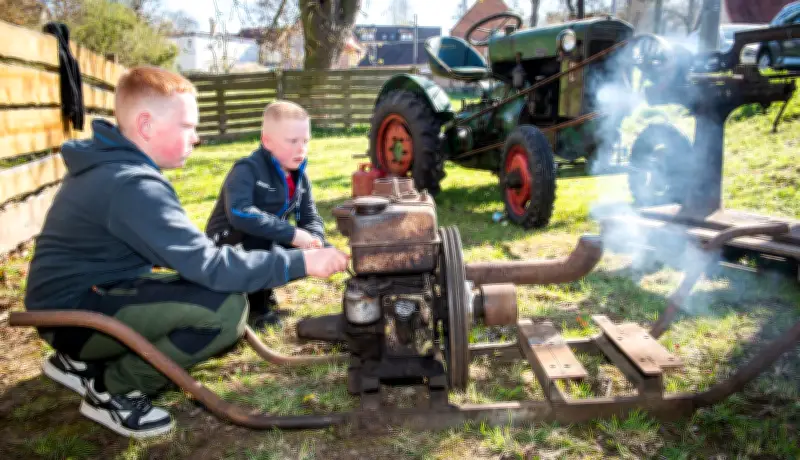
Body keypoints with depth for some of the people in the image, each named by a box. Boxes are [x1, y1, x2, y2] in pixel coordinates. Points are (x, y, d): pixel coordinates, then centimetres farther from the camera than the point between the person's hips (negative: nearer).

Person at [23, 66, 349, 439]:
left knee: (214, 291, 13)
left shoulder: (109, 164, 7)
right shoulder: (132, 185, -25)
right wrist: (300, 262, -26)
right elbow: (208, 266, -30)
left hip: (83, 295, 10)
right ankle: (113, 391, -4)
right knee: (226, 307, -24)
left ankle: (85, 361, 16)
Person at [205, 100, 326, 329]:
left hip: (269, 248, 7)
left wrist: (314, 241, -26)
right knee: (258, 233, -37)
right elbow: (239, 214, -41)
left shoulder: (299, 176, -1)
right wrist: (291, 234, -42)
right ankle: (256, 304, -16)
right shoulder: (247, 170, -24)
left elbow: (311, 218, -1)